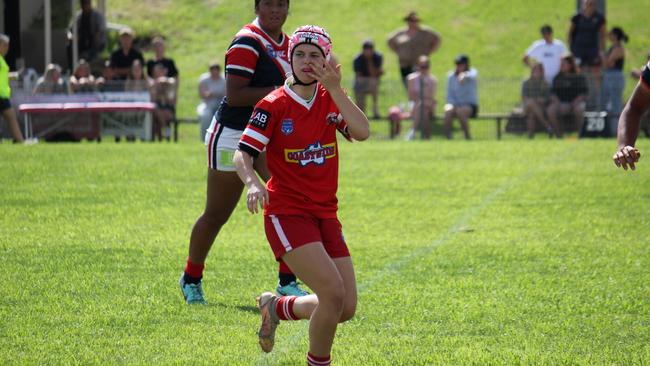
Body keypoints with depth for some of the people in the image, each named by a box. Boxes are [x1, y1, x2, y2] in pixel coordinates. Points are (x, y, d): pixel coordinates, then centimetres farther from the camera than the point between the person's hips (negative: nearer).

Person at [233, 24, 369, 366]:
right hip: (287, 214, -6)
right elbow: (242, 153, -12)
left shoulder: (331, 100, 6)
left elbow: (362, 132, -11)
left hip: (325, 216, 6)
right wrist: (252, 183, -33)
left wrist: (335, 89, -20)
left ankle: (277, 307, 29)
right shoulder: (273, 106, -6)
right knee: (334, 295, -22)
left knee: (346, 309, 3)